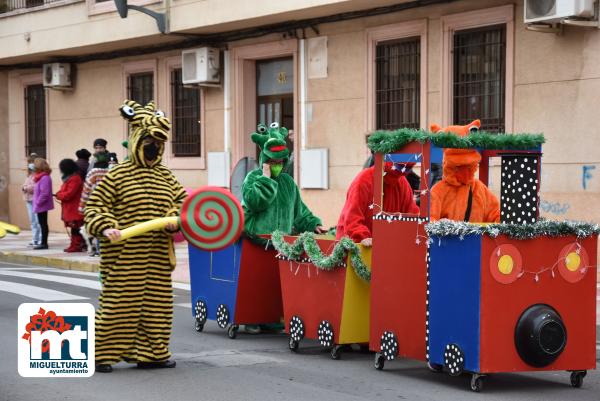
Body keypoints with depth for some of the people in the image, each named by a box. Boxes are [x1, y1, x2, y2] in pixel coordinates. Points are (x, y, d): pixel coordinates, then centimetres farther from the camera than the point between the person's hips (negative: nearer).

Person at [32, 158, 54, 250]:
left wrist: (38, 202, -18)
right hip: (41, 206, 10)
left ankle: (44, 243, 1)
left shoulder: (44, 178, -19)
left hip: (42, 205, -10)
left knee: (43, 224, -4)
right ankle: (43, 242, 19)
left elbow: (45, 193, -25)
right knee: (42, 224, 13)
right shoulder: (41, 177, 13)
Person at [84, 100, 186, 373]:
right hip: (125, 256, -5)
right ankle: (102, 354, 8)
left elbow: (182, 201, 15)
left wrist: (175, 220, -6)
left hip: (158, 256, 6)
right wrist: (105, 228, -22)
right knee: (119, 301, -3)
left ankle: (150, 353, 18)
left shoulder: (166, 177, 11)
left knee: (156, 303, 8)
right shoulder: (117, 175, -5)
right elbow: (94, 206, -5)